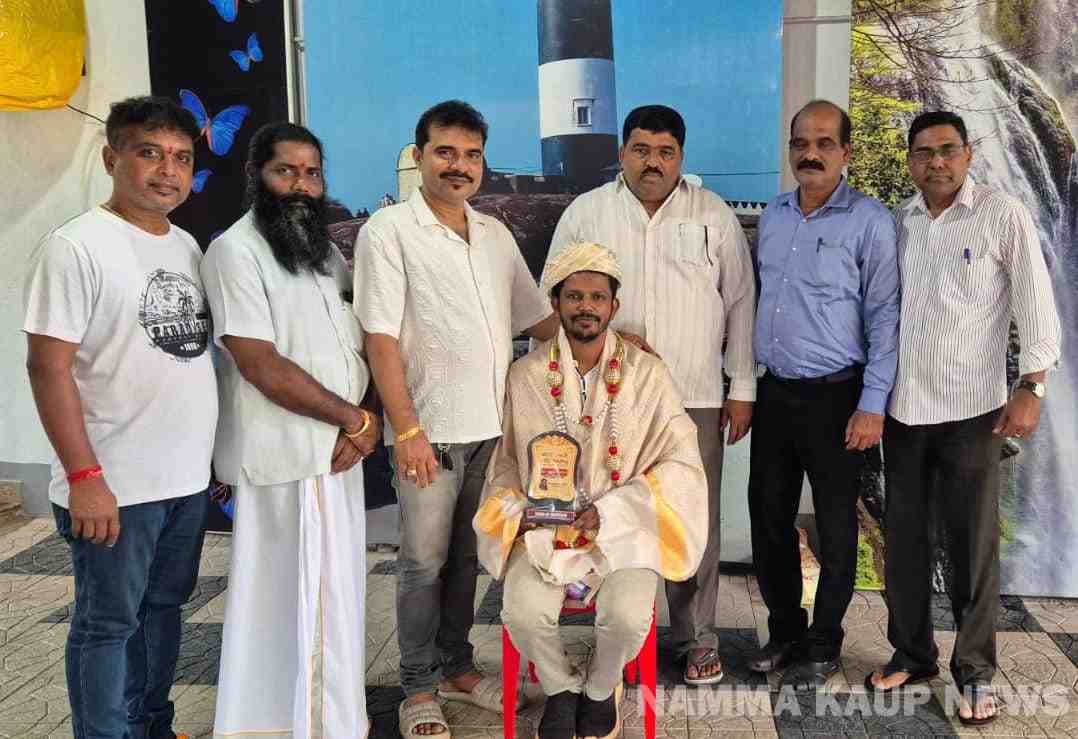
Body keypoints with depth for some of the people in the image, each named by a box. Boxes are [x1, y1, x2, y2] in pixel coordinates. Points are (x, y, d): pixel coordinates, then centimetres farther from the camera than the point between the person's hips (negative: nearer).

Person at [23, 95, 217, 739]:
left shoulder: (188, 246, 10)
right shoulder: (78, 246, -11)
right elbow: (48, 367, -15)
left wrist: (219, 453, 14)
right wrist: (84, 476, -19)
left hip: (189, 479, 7)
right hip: (115, 486, -7)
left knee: (163, 608, 19)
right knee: (108, 624, 6)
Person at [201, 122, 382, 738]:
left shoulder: (327, 252, 14)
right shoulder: (236, 251, -9)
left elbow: (366, 346, 13)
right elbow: (264, 367, -16)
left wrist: (367, 422, -4)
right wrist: (355, 419, -10)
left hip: (341, 449, 8)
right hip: (287, 457, -8)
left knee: (333, 590, 15)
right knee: (305, 597, -2)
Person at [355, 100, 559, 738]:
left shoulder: (495, 233, 11)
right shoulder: (389, 230, -6)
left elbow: (539, 317, 18)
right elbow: (381, 339, -12)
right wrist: (407, 429, -17)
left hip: (493, 427, 5)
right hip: (430, 431, -5)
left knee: (467, 557, 16)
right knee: (425, 561, 5)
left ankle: (456, 666, 31)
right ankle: (419, 688, 20)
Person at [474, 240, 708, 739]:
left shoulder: (646, 374, -1)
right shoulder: (526, 376, 3)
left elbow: (681, 462, -2)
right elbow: (506, 460, 9)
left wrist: (609, 510, -12)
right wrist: (518, 510, -11)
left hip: (622, 526, -1)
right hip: (543, 527, 1)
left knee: (627, 617, -26)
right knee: (524, 612, -25)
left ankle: (600, 689, 12)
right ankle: (560, 688, 11)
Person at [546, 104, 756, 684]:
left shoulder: (714, 215, 6)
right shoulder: (585, 213, 5)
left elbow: (740, 304, 8)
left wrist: (742, 389, 5)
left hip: (695, 397, 0)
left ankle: (698, 639, 21)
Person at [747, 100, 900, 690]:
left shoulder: (869, 221, -7)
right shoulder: (773, 216, 10)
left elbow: (885, 316, -9)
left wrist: (872, 405, -14)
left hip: (835, 396, -5)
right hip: (774, 392, 6)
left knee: (835, 527, 6)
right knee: (769, 516, 12)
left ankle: (822, 648, 23)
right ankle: (785, 632, 30)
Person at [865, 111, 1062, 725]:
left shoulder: (1004, 216, -5)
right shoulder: (899, 221, 6)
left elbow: (1037, 306, -6)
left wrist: (1031, 386, -15)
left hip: (971, 408, -4)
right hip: (902, 406, 4)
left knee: (974, 543, 4)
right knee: (905, 536, 12)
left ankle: (975, 672, 18)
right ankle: (913, 653, 27)